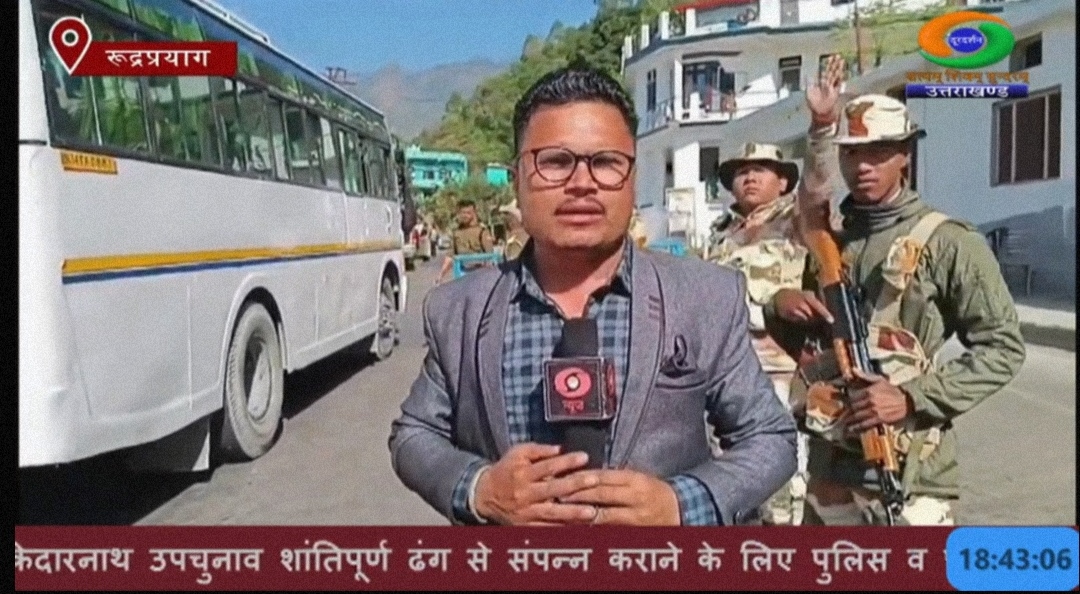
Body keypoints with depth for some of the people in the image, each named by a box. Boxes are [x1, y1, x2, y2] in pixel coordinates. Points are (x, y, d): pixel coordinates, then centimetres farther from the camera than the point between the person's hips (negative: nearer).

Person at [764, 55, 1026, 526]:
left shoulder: (947, 242, -7)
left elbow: (1002, 347, -8)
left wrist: (914, 397, -18)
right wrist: (780, 306, -4)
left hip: (909, 468, -6)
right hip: (829, 462, 6)